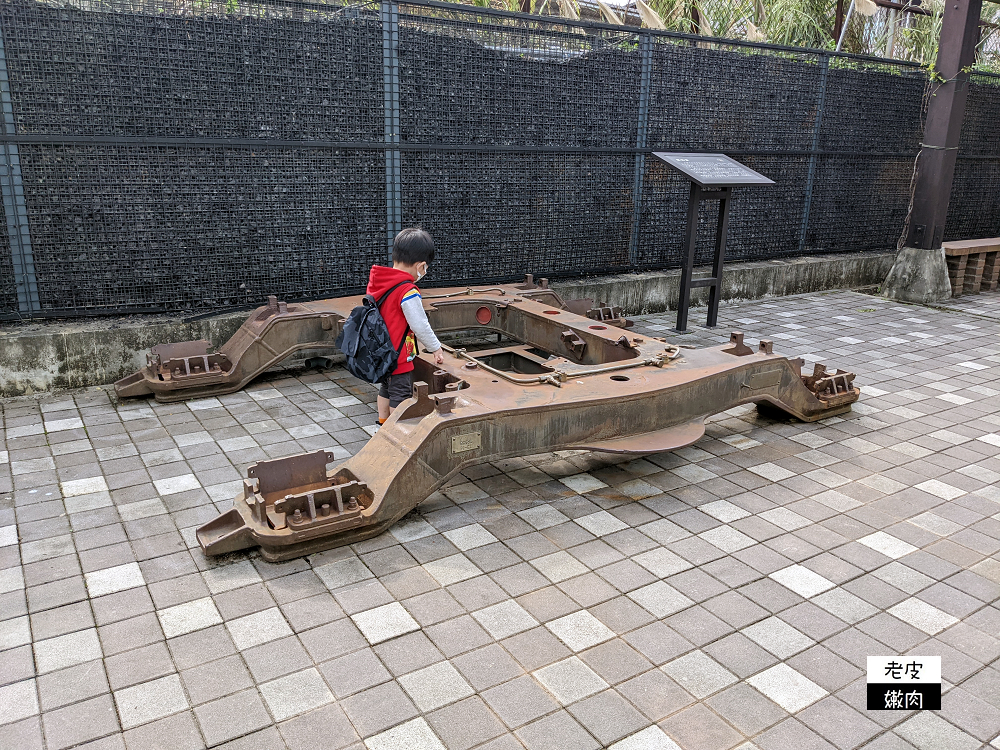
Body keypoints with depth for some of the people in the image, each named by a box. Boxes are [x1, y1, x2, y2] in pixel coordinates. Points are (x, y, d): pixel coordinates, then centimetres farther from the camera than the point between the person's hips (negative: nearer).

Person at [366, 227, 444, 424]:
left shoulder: (376, 281, 1)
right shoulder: (407, 291, -25)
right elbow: (420, 325, -20)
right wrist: (436, 348, -5)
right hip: (398, 356, -8)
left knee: (385, 389, 24)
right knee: (400, 396, 5)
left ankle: (383, 425, 38)